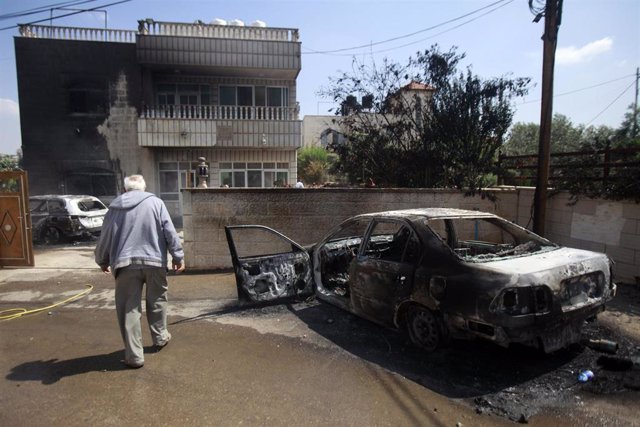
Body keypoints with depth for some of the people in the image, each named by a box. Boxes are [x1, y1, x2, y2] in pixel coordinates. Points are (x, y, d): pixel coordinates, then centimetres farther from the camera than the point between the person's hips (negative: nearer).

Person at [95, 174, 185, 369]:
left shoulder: (115, 207, 10)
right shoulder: (155, 202, 4)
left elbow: (105, 238, 15)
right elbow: (169, 231, -2)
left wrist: (102, 261, 30)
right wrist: (178, 256, 4)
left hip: (125, 264, 0)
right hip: (154, 261, 0)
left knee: (129, 309, 6)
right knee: (157, 300, 20)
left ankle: (134, 355, 8)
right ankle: (160, 337, 36)